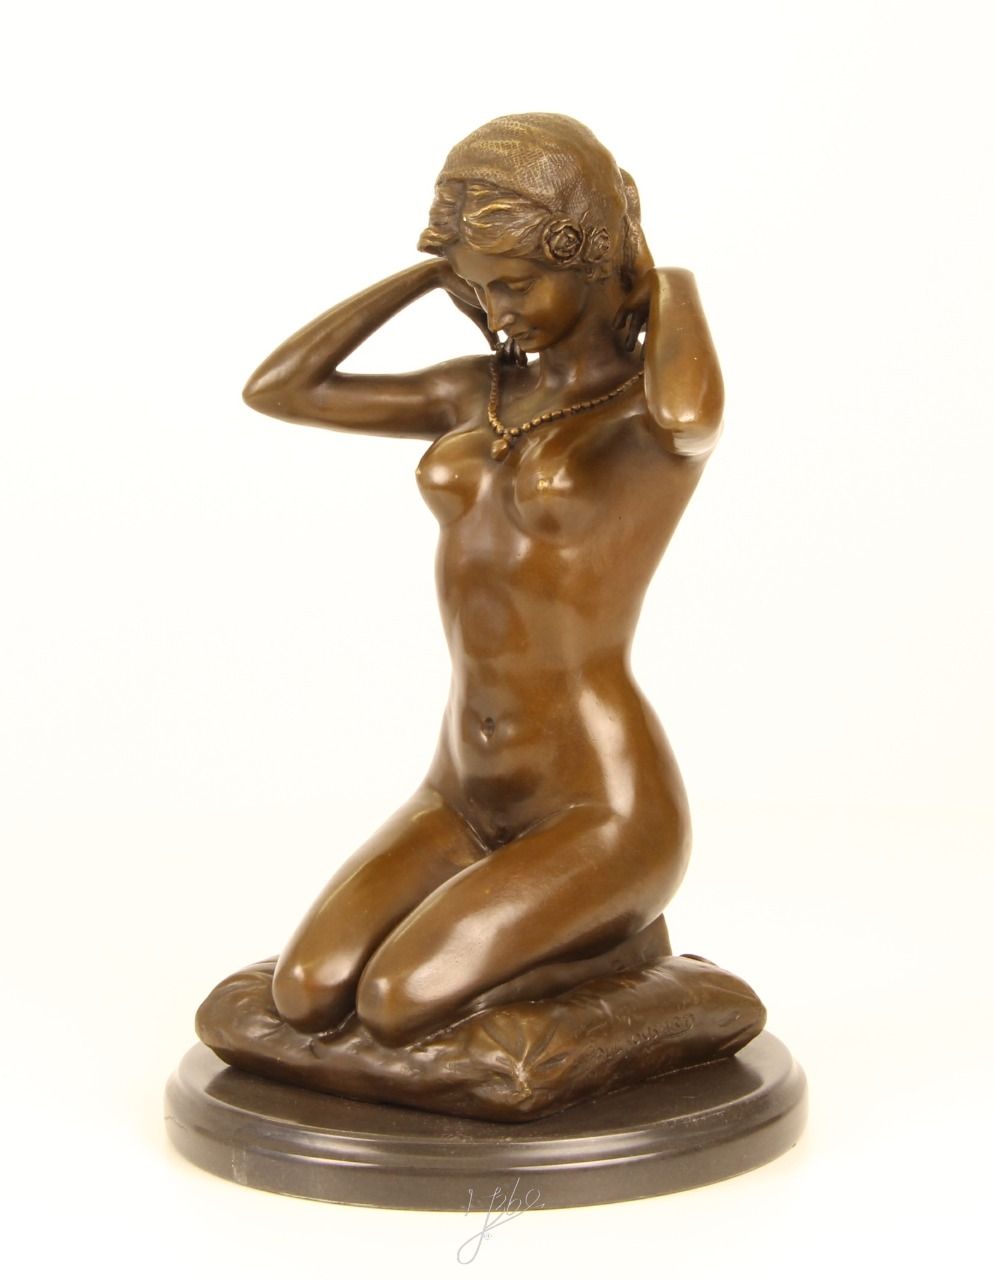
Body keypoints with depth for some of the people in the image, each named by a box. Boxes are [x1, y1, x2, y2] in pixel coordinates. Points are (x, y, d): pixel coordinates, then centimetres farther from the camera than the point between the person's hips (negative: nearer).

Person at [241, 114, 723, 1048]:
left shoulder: (663, 410, -12)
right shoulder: (482, 394, 9)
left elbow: (685, 416, -39)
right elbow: (275, 389, 9)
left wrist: (672, 284, -16)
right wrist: (438, 266, 6)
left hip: (601, 812, -6)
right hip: (464, 803, 7)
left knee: (396, 1009, -21)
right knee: (305, 997, -13)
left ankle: (618, 940, 6)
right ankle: (563, 930, 11)